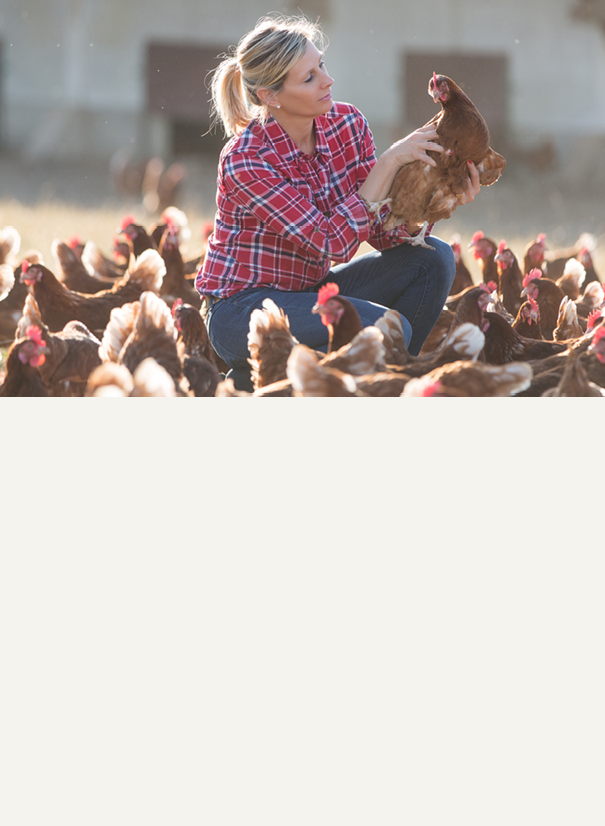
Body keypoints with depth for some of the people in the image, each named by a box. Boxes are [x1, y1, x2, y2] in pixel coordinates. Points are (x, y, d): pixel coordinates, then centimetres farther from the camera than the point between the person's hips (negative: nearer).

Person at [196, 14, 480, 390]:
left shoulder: (347, 124, -4)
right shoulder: (245, 160, -24)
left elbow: (383, 232, -2)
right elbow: (333, 243, -27)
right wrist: (389, 163, -27)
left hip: (311, 290, 7)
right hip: (243, 309, -7)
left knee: (433, 257, -8)